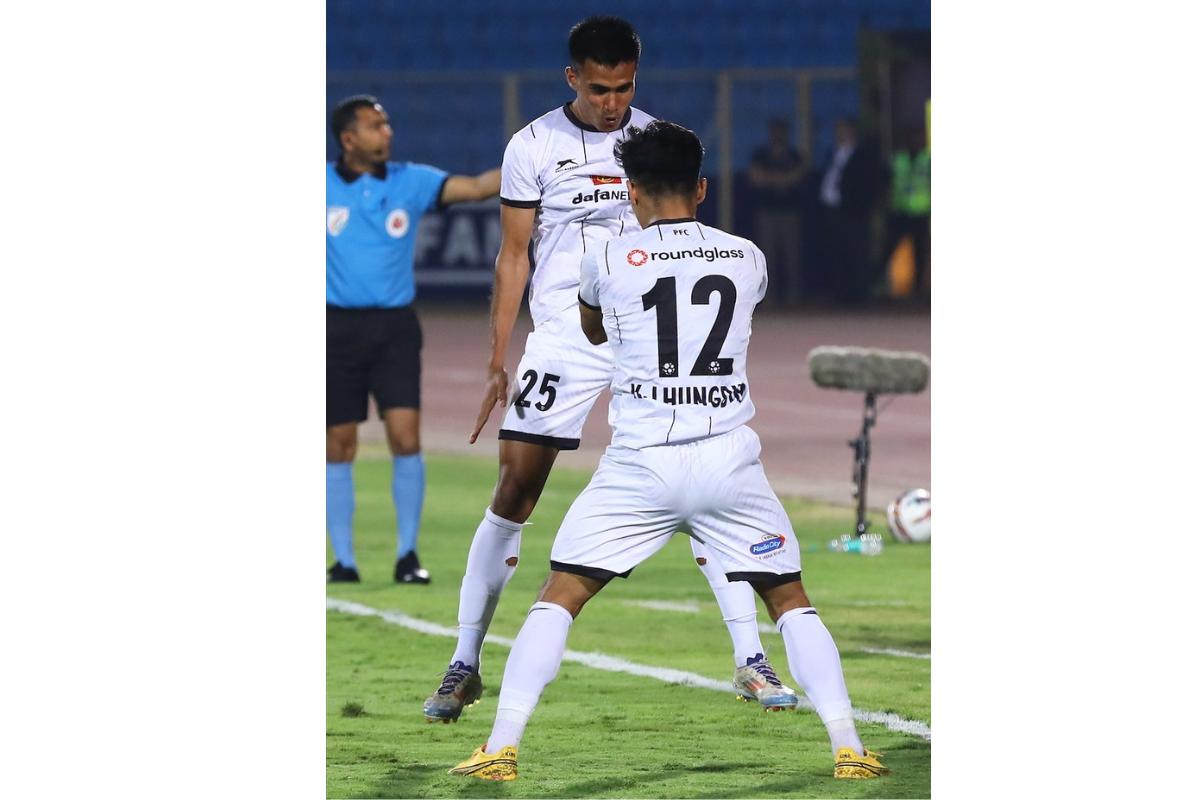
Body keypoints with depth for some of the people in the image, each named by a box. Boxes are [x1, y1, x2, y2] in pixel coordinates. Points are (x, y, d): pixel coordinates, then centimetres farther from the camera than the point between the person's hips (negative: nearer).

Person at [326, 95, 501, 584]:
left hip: (395, 327, 1)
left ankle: (407, 554, 0)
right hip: (338, 328, -1)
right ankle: (343, 559, 11)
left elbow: (477, 187, -2)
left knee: (406, 438, -9)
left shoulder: (411, 181, 4)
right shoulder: (323, 185, 1)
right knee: (338, 447, 2)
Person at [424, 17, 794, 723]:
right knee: (516, 490, -5)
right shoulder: (534, 147, -1)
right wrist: (498, 361, 1)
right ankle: (465, 666, 5)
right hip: (564, 337, -1)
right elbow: (513, 257, 4)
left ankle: (752, 662, 0)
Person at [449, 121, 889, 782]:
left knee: (558, 599, 8)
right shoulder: (748, 258, 7)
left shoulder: (608, 261, 2)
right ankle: (847, 747, 2)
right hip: (730, 463, 2)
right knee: (790, 601, 14)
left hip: (640, 464, -1)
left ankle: (501, 747, -1)